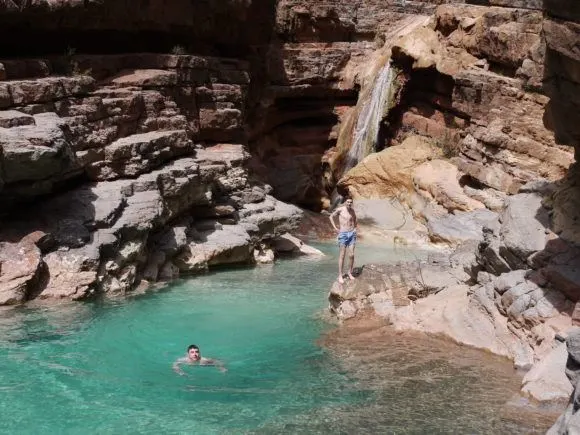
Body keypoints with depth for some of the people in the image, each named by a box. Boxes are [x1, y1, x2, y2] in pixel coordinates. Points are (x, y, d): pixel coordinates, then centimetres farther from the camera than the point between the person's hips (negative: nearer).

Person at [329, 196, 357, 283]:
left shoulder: (352, 210, 6)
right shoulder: (340, 209, -7)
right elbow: (331, 217, 5)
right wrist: (335, 228, -2)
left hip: (352, 234, 4)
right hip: (343, 234, -4)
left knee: (351, 255, 1)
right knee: (342, 255, -2)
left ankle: (350, 272, 18)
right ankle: (340, 276, 3)